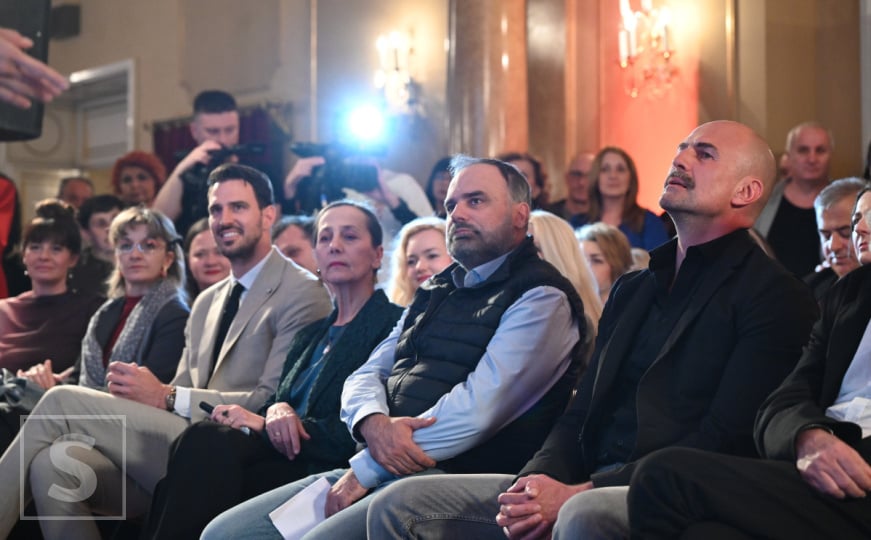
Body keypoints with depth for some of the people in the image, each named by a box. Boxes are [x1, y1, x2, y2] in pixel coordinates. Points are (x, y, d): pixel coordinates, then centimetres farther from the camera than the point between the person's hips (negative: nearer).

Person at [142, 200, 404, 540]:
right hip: (287, 458, 6)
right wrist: (275, 411, -9)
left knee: (206, 443, -28)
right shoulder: (311, 334, 27)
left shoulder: (394, 325, 1)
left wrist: (264, 422, -9)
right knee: (205, 439, -25)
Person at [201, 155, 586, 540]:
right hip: (379, 472, 8)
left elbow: (478, 409, -16)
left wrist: (365, 469, -12)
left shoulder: (541, 298, -4)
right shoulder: (435, 293, 22)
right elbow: (365, 376, 16)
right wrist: (373, 423, -9)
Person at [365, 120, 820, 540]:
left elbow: (724, 443, -11)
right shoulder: (631, 290, 24)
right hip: (585, 489, 7)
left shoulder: (775, 296, -1)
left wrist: (577, 494, -16)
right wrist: (537, 482, -3)